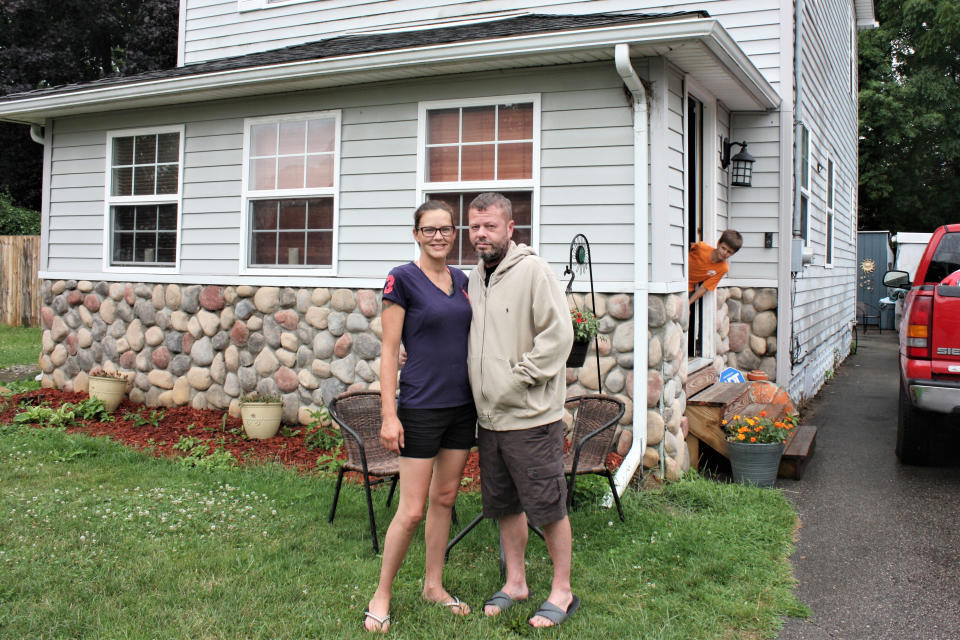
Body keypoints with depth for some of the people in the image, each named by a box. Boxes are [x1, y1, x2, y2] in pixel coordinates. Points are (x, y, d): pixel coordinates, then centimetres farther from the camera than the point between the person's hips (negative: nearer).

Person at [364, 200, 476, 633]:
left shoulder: (461, 280, 9)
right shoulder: (402, 279, -8)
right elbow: (389, 351, -10)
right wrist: (389, 415, -14)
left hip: (462, 405, 6)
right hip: (421, 407, -6)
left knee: (445, 499, 15)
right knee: (411, 511, -3)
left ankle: (434, 586, 29)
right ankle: (382, 595, 15)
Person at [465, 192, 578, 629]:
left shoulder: (532, 270, -12)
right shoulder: (474, 279, 12)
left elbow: (559, 334, -17)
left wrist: (520, 377, -16)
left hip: (531, 416, -8)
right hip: (489, 417, 8)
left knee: (548, 507, 3)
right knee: (504, 506, 18)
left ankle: (562, 591, 18)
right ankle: (515, 582, 33)